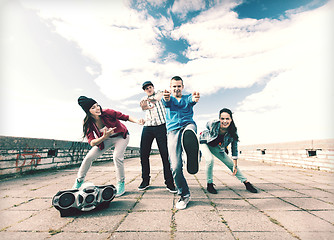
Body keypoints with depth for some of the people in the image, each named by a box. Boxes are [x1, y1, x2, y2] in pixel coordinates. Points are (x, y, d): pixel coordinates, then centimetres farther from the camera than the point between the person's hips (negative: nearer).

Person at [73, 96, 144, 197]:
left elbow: (126, 117, -19)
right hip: (106, 139, 3)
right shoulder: (88, 123, -18)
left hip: (121, 136, -3)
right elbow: (92, 143, -24)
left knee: (117, 157, -26)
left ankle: (121, 184, -5)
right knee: (89, 157, -3)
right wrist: (104, 137, -43)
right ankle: (79, 181, 23)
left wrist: (137, 121, -38)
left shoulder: (108, 113, -27)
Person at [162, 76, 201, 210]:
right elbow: (166, 102, -7)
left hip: (188, 124, 0)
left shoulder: (187, 97, 20)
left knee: (189, 133, -41)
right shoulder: (168, 99, 20)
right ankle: (184, 195, 10)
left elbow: (192, 99, -6)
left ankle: (193, 164, -32)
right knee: (175, 166, -9)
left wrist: (195, 98, -34)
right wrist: (166, 98, -34)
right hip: (172, 130, 0)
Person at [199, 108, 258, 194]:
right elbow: (207, 125, -6)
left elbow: (234, 149, -14)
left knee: (231, 163, 3)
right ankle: (209, 184, -11)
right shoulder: (213, 124, -33)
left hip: (216, 147, 3)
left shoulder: (233, 132, -24)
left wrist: (235, 166, -11)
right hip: (204, 142, -3)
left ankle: (246, 183, 20)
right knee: (210, 159, -30)